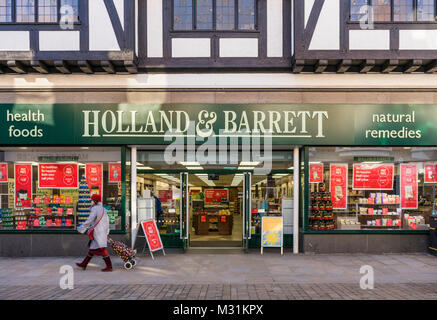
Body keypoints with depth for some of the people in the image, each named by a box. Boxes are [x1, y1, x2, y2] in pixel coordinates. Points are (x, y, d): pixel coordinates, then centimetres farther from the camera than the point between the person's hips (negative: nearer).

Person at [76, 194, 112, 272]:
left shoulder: (95, 208, -12)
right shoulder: (103, 209, 15)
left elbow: (90, 220, -19)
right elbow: (107, 221, 19)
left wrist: (82, 227, -10)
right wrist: (106, 232, 25)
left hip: (98, 232, -9)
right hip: (103, 232, 10)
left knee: (102, 250, -9)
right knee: (92, 248, 15)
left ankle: (109, 266, -9)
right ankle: (84, 264, 24)